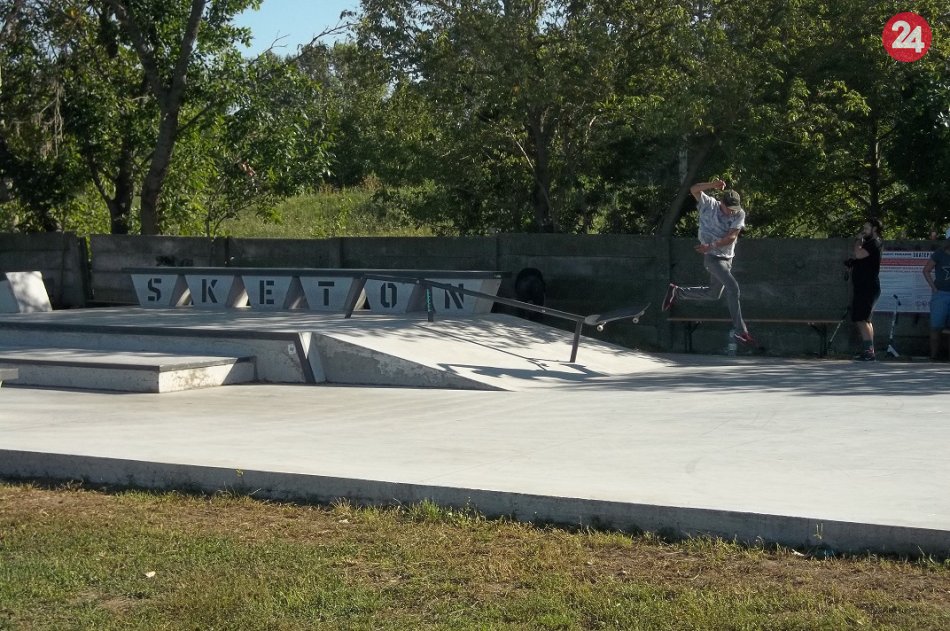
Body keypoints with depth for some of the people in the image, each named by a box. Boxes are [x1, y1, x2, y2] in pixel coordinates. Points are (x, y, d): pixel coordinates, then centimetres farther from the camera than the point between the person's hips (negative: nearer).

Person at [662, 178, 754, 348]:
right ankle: (739, 331, -21)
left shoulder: (739, 214, -6)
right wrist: (713, 185, -36)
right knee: (733, 287, -21)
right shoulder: (709, 205, -11)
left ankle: (677, 292, 36)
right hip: (712, 257, -6)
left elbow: (731, 237, -16)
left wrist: (711, 246, -26)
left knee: (713, 294, 19)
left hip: (727, 258, 6)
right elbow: (694, 189, -22)